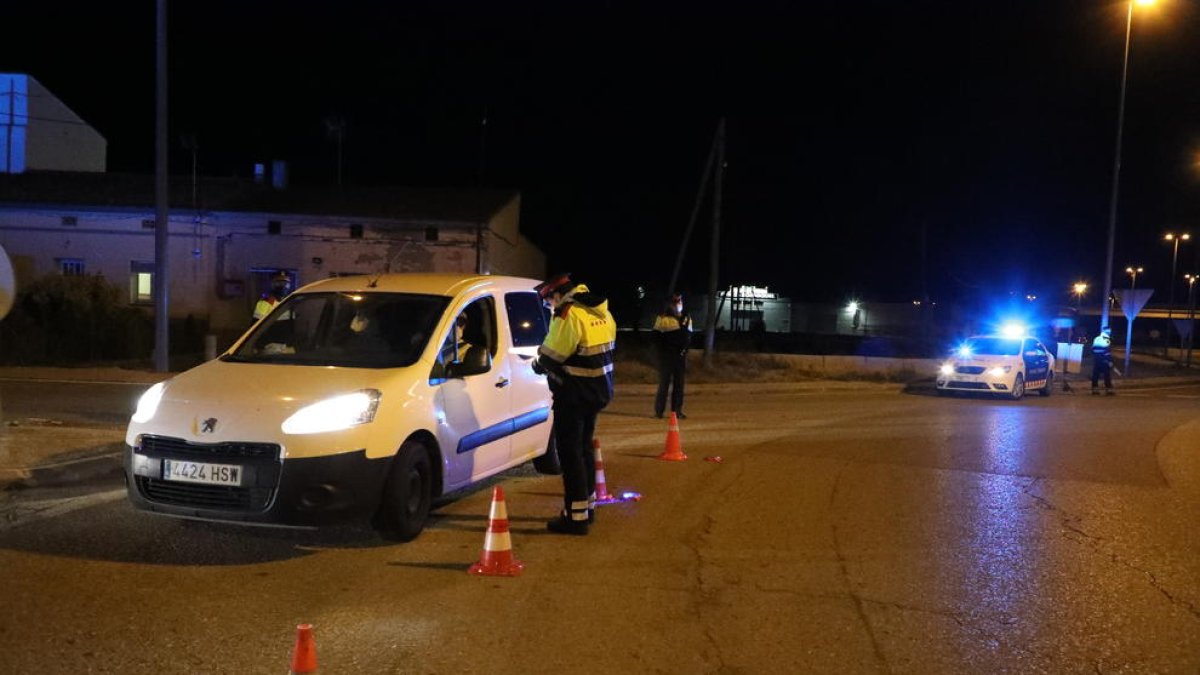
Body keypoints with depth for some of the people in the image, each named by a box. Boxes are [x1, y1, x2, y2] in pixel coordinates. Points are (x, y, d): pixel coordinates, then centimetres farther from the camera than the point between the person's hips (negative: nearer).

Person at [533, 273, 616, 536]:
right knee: (584, 448, 21)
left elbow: (549, 358, -16)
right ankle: (587, 505, 32)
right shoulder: (601, 312, 8)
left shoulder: (569, 315, -20)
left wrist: (537, 364, 6)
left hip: (574, 394, -9)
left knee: (570, 452, -2)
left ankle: (576, 516, -1)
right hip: (598, 391, 9)